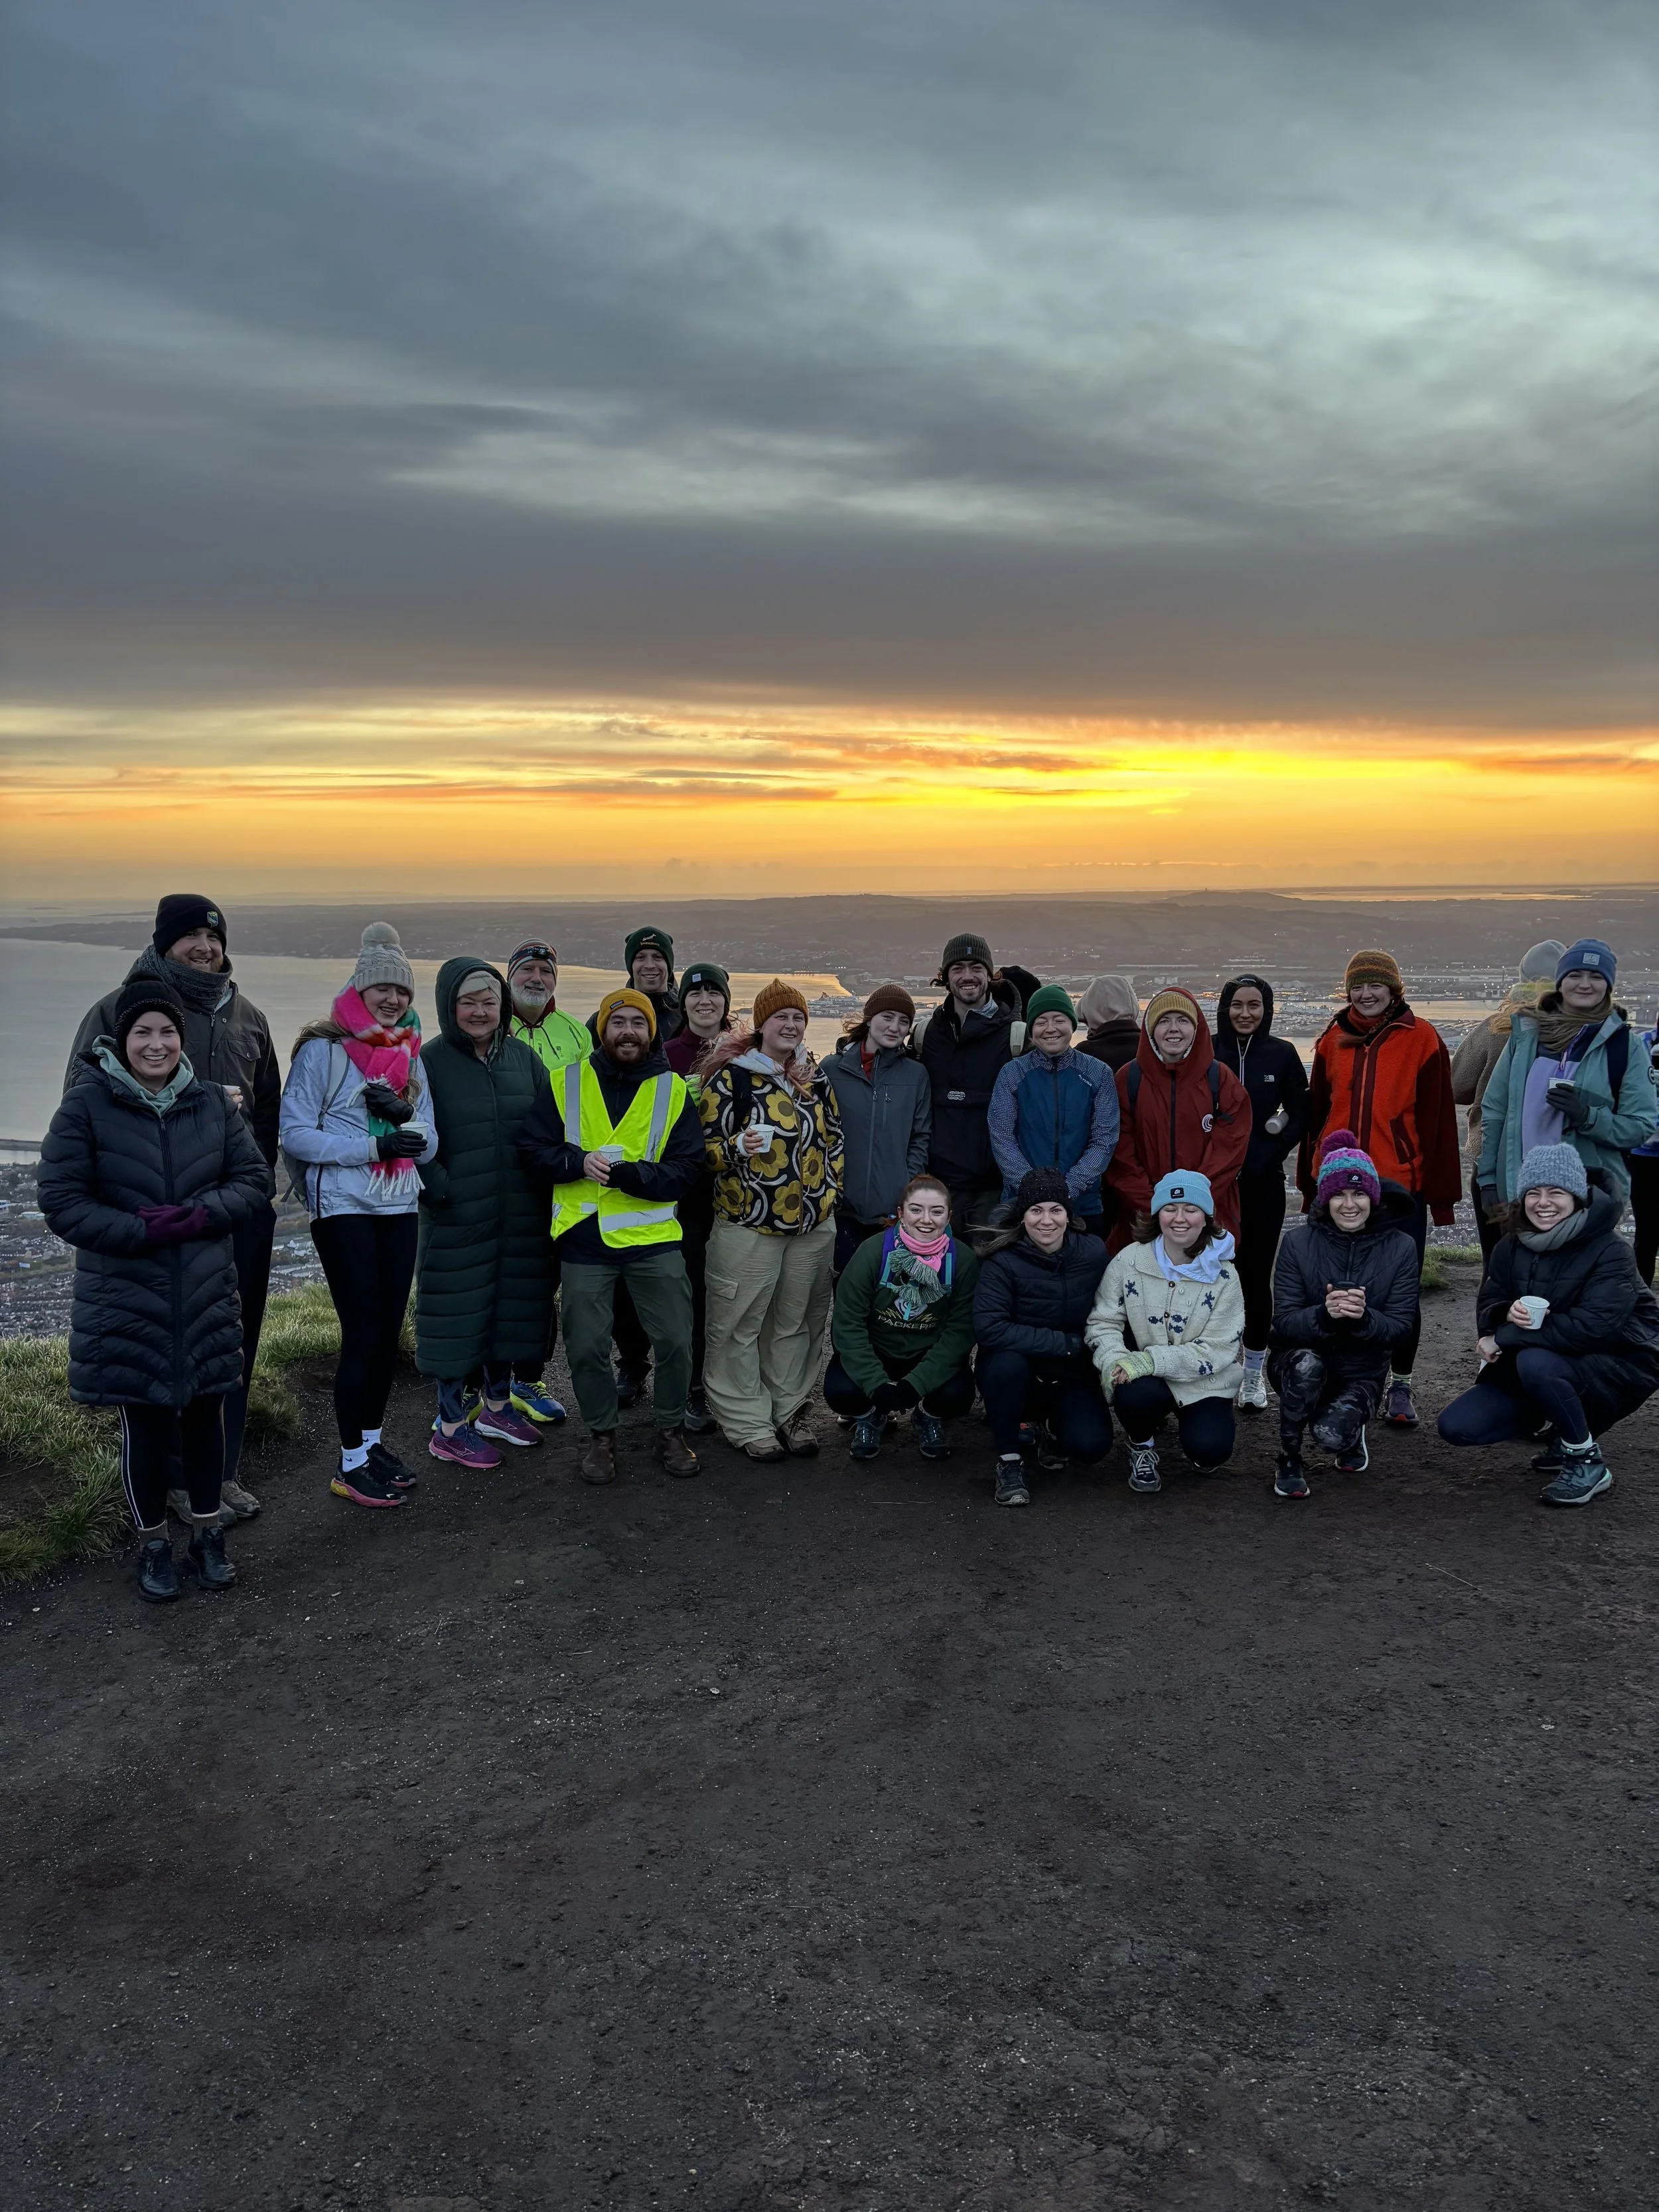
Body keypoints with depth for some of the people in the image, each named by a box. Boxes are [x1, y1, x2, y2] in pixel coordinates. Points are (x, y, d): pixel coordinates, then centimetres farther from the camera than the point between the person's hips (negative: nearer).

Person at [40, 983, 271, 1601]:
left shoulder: (212, 1102, 1)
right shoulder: (87, 1104, -8)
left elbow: (255, 1179, 3)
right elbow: (61, 1202, -10)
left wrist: (199, 1215, -15)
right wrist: (144, 1231, -20)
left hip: (206, 1295, 3)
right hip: (124, 1300, -3)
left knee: (205, 1413, 11)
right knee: (144, 1424, 6)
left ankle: (207, 1537, 29)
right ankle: (153, 1546, 26)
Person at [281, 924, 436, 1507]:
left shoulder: (410, 1056, 11)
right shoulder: (323, 1051, -7)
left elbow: (428, 1145, 9)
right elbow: (295, 1134, -13)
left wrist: (404, 1115, -13)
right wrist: (373, 1146, -18)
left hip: (399, 1206, 6)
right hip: (343, 1207, -6)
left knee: (389, 1332, 10)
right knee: (363, 1333, -5)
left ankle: (374, 1440, 26)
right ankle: (351, 1465, 6)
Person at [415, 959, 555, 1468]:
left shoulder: (522, 1056, 8)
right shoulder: (429, 1062, -7)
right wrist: (439, 1188, -18)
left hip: (520, 1215, 5)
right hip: (457, 1217, -5)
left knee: (511, 1307, 14)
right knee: (459, 1312, 2)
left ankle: (497, 1405, 33)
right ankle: (450, 1426, 14)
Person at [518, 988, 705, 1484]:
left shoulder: (673, 1090, 0)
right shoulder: (566, 1083, 2)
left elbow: (686, 1169, -6)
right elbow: (532, 1148, 0)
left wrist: (627, 1174, -21)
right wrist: (578, 1163, -19)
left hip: (654, 1238, 0)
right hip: (583, 1239, 0)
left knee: (675, 1341, 4)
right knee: (587, 1347, 6)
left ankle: (671, 1430, 26)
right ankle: (601, 1436, 27)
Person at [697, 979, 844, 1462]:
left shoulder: (816, 1079, 10)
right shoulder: (730, 1078, -7)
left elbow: (834, 1138, 20)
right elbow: (705, 1146, -6)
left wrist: (829, 1189, 10)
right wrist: (738, 1148, -25)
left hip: (814, 1226, 5)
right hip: (748, 1224, -5)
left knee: (798, 1324, 12)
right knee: (740, 1327, -1)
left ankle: (789, 1412, 25)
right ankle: (747, 1422, 10)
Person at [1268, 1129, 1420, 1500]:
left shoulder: (1400, 1247, -7)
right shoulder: (1299, 1243, -9)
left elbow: (1401, 1327, -10)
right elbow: (1283, 1323, -14)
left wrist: (1364, 1317, -32)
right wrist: (1324, 1314, -35)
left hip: (1362, 1374, 0)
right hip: (1298, 1368, 0)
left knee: (1331, 1432, -28)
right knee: (1306, 1363, -35)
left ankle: (1351, 1435, 13)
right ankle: (1289, 1460, -11)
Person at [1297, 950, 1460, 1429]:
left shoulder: (1422, 1040, -4)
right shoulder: (1333, 1042, 7)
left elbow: (1438, 1120, -6)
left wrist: (1441, 1192, -8)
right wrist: (1309, 1182, 10)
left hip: (1401, 1186, -3)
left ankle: (1400, 1385, 20)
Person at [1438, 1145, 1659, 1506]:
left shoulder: (1610, 1251, -19)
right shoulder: (1511, 1246, 0)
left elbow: (1590, 1326, -30)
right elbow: (1486, 1310, -1)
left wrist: (1503, 1338, -25)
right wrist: (1507, 1314, -27)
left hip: (1618, 1366, -6)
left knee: (1536, 1363, -37)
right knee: (1456, 1427, -8)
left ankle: (1588, 1462, -12)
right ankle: (1564, 1430, 14)